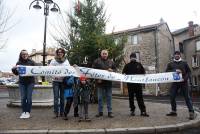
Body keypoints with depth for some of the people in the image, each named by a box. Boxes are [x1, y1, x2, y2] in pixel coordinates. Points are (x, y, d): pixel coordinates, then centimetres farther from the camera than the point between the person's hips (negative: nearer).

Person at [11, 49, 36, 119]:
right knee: (23, 98, 2)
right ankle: (23, 112, 14)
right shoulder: (18, 63, 4)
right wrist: (13, 69, -11)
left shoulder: (31, 62, -1)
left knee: (29, 97, 0)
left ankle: (28, 112, 11)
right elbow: (16, 73, 7)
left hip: (30, 82, -2)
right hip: (22, 82, 2)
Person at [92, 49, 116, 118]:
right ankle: (100, 112, 16)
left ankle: (110, 112, 14)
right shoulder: (97, 61, 2)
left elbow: (115, 69, 16)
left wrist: (112, 70, -7)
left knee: (109, 97, 6)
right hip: (100, 82, -2)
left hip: (108, 82, 2)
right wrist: (97, 78, -12)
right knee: (100, 97, 5)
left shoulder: (111, 62, 11)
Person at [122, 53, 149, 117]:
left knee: (140, 97, 0)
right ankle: (132, 110, 16)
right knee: (131, 97, 6)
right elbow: (123, 73, 4)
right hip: (130, 84, 0)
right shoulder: (127, 65, 9)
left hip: (138, 83, 0)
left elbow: (143, 72, 13)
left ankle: (143, 111, 2)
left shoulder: (139, 64, 12)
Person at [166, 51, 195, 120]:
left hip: (183, 82, -2)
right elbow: (167, 71, 1)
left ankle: (191, 112, 0)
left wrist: (186, 78, -11)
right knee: (172, 96, 1)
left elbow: (189, 71, 6)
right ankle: (173, 111, 15)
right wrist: (175, 70, -14)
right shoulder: (170, 64, 12)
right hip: (175, 82, 2)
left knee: (187, 97, -4)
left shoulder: (184, 63, 11)